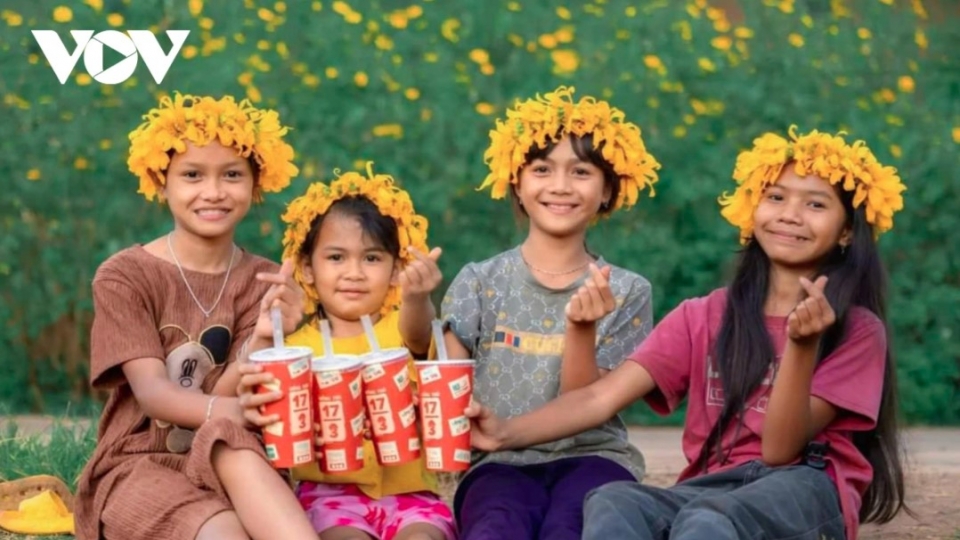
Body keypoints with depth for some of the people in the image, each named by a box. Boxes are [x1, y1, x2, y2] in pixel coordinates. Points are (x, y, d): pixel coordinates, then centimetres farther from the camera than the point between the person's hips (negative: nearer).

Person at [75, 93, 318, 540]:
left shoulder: (265, 282, 4)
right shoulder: (125, 275, -3)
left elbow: (228, 395, -8)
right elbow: (152, 393, -14)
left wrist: (262, 339, -30)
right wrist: (233, 413, -34)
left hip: (232, 460, 2)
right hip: (140, 465, -2)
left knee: (233, 444, -37)